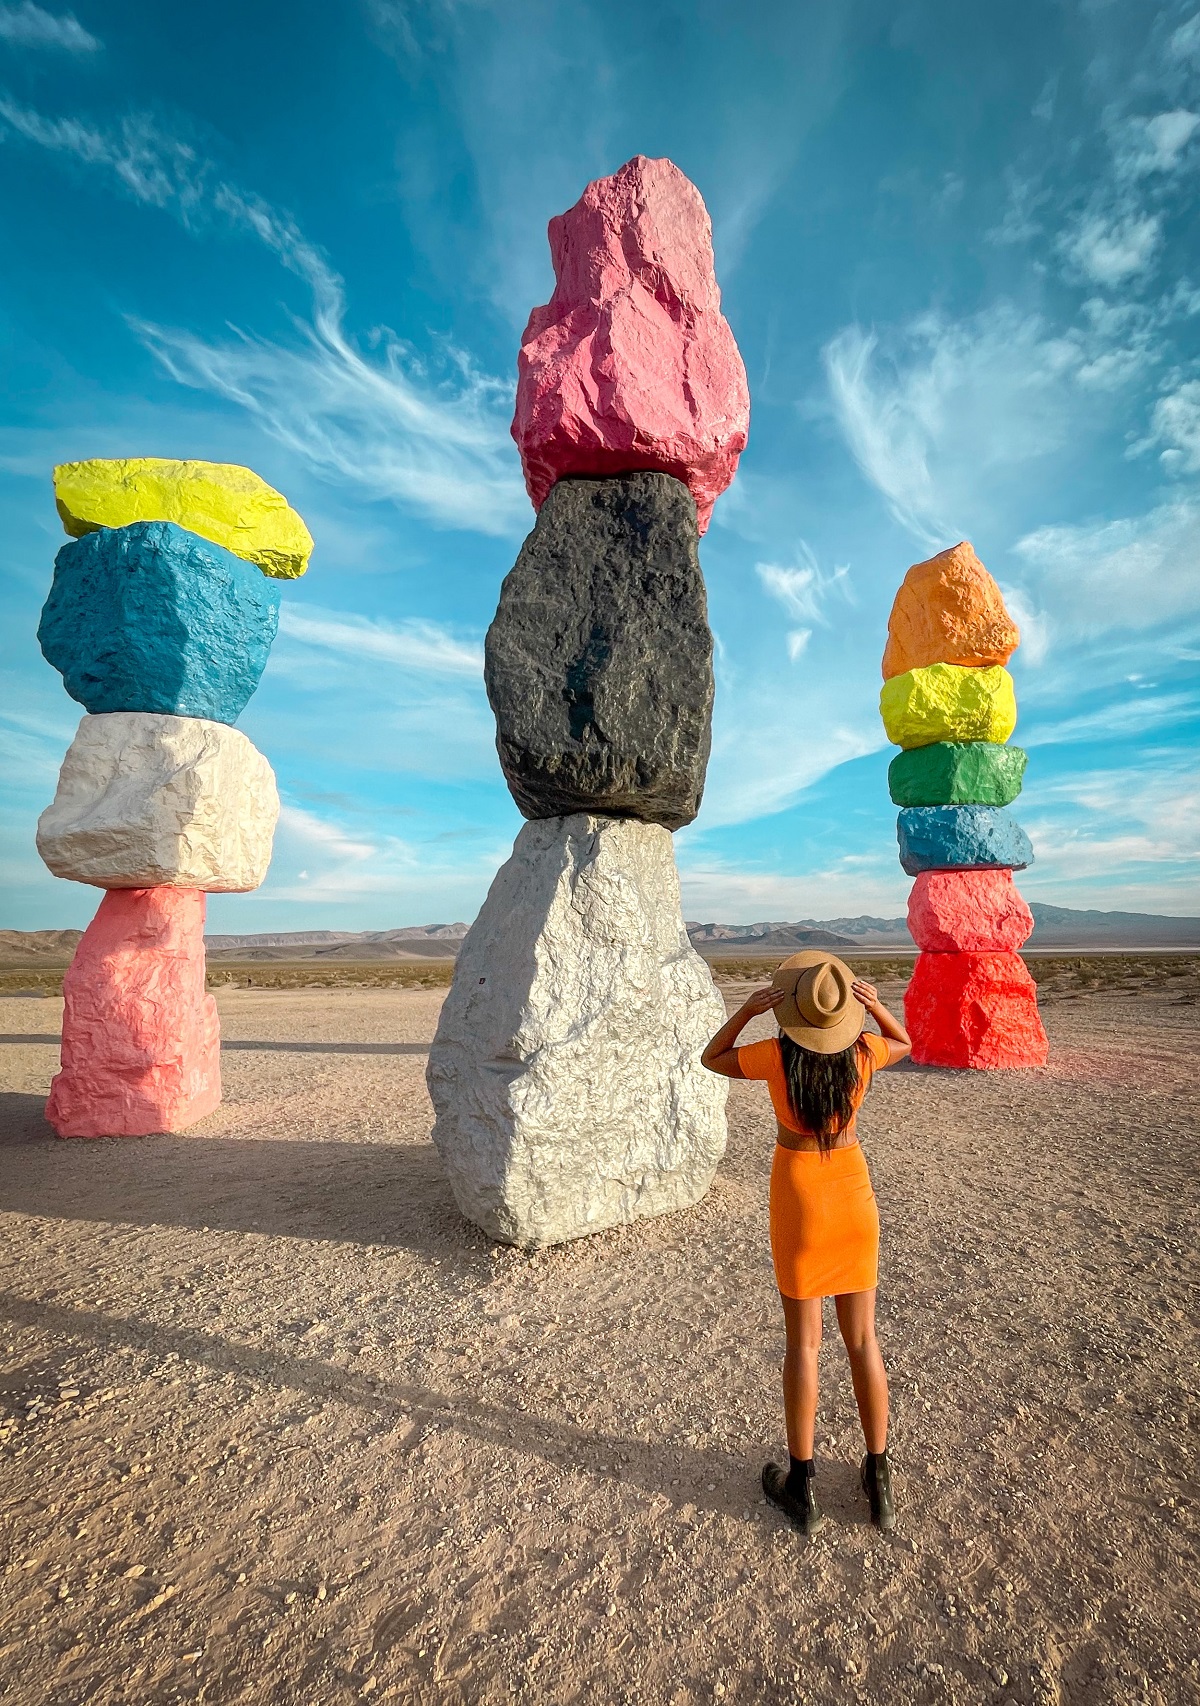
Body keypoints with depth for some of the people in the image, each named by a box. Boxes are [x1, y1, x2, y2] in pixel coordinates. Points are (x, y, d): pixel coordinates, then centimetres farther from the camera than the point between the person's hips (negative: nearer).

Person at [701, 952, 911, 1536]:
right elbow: (905, 1044, 10)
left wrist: (747, 1010, -17)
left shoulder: (776, 1057, -21)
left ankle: (802, 1486, 27)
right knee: (862, 1339, 18)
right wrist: (874, 1006, -8)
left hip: (798, 1198, -2)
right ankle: (879, 1481, 33)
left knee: (803, 1343, 13)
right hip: (853, 1193, 3)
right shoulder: (863, 1052, -14)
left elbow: (712, 1059, -3)